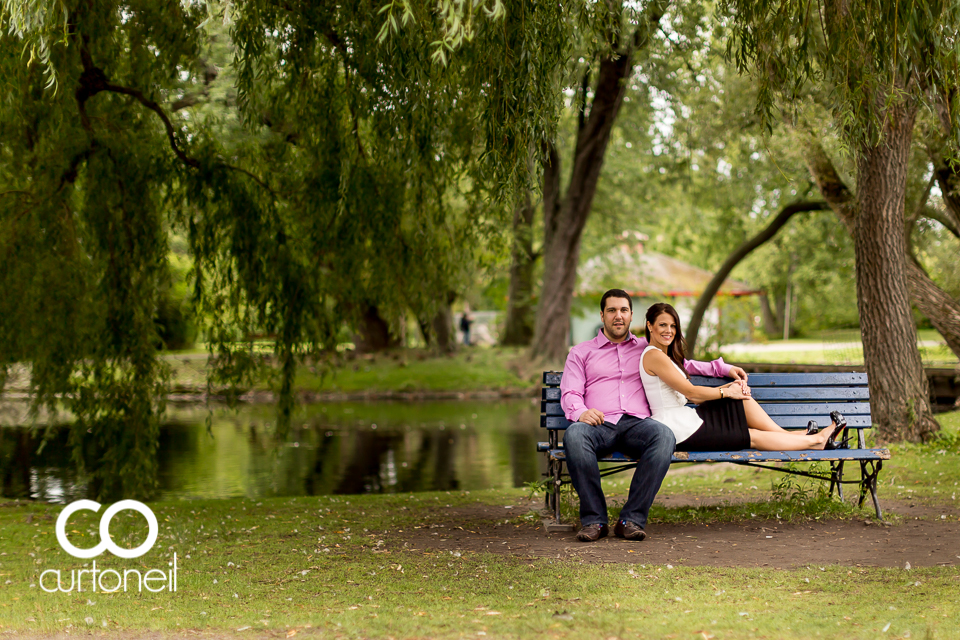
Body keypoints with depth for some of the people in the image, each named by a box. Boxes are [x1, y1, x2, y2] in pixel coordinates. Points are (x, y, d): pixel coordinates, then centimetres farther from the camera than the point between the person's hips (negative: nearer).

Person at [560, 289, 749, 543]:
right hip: (599, 425, -1)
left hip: (637, 424, 2)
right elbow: (570, 393, 9)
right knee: (574, 434, -38)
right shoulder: (580, 353, 21)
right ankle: (594, 519, -30)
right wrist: (580, 412, -14)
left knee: (664, 435, -35)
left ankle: (632, 519, -32)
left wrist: (722, 368, 28)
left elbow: (682, 364, 40)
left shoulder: (647, 349, 29)